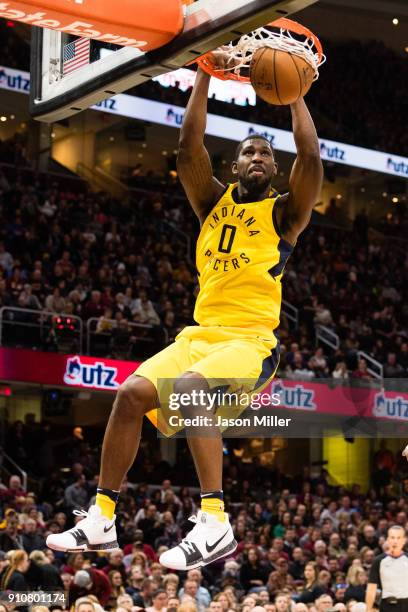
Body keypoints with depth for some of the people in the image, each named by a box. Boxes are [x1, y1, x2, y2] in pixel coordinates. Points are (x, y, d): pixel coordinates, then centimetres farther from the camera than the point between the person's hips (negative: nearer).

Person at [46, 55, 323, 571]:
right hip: (200, 333, 6)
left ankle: (214, 525, -37)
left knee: (187, 388, -34)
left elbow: (310, 156, -12)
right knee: (132, 393, -13)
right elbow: (189, 147, 3)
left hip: (251, 340, -6)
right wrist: (205, 76, -1)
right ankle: (100, 521, -4)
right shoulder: (215, 202, 16)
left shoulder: (284, 212, 4)